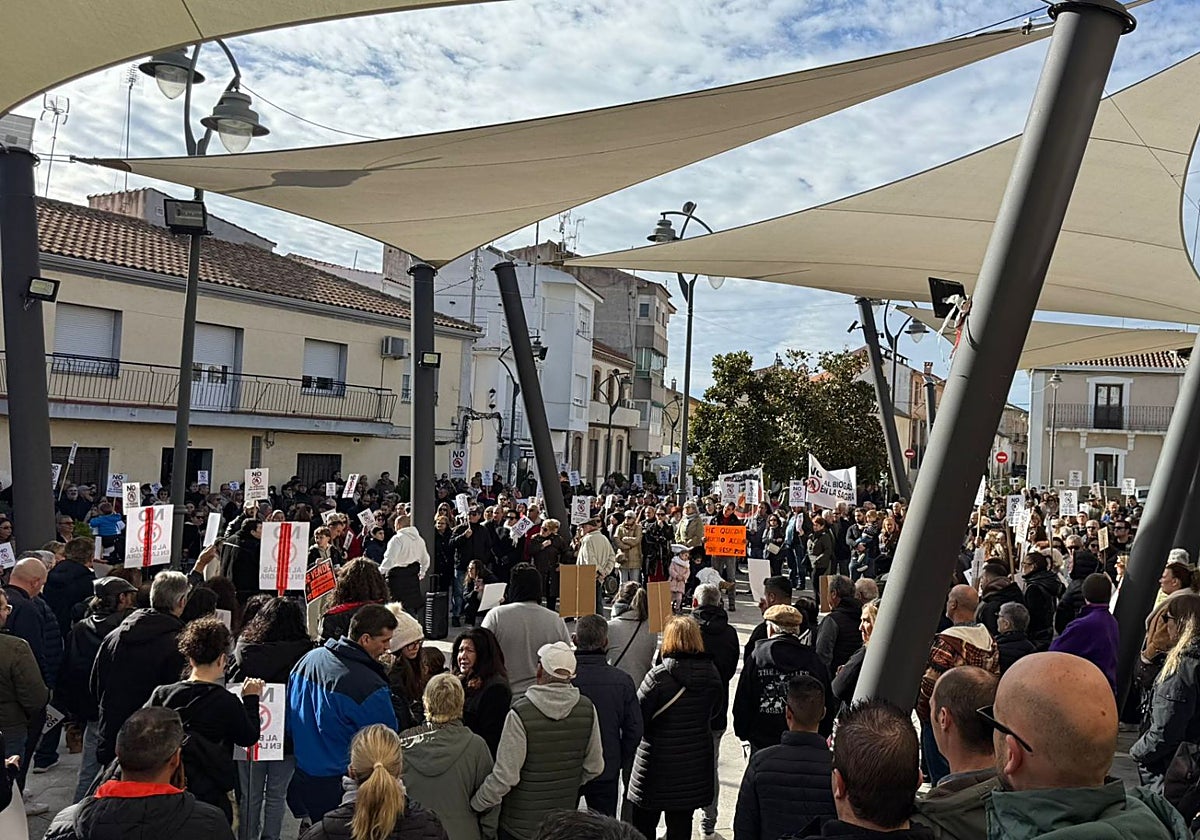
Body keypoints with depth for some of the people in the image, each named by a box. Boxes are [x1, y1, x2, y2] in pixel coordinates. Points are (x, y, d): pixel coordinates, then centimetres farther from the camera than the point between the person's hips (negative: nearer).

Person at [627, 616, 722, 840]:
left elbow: (637, 718, -14)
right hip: (695, 764, 4)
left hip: (657, 763, -4)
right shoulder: (712, 675, -4)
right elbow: (712, 712, 10)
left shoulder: (658, 676, -19)